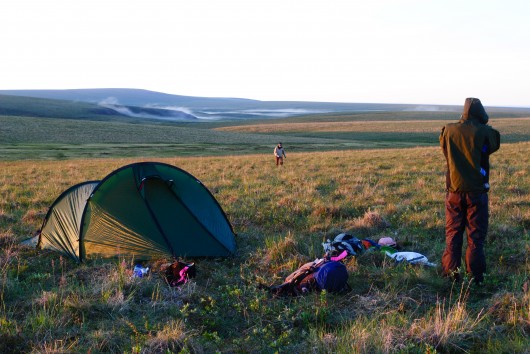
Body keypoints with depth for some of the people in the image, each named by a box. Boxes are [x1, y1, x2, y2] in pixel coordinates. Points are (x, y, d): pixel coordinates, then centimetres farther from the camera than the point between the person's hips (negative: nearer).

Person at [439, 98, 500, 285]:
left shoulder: (448, 130, -5)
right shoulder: (485, 132, -13)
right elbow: (495, 144, 7)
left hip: (454, 190, 3)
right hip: (477, 191, -2)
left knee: (453, 233, 13)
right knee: (476, 234, 7)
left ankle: (451, 272, 14)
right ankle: (475, 274, 8)